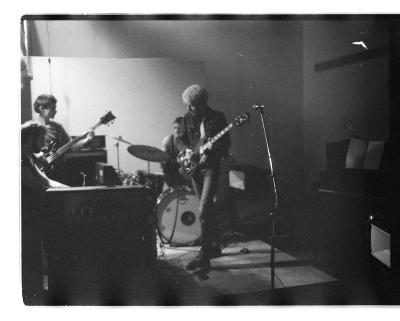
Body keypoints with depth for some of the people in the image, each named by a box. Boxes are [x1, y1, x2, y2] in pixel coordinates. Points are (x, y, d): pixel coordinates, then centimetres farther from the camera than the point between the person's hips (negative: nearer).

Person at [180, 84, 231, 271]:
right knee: (208, 208, 14)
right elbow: (184, 139, 18)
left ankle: (204, 256, -15)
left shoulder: (217, 117, -6)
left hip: (211, 166, -6)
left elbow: (226, 143, -5)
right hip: (194, 166, 6)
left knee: (204, 210, -16)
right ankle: (214, 246, 27)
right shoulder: (188, 118, 8)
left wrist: (213, 145, -23)